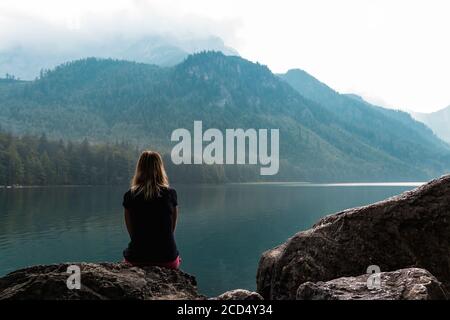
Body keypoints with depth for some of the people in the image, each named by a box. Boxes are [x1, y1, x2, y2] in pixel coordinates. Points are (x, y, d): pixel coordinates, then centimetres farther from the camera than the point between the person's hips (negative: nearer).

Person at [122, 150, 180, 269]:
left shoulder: (129, 196, -3)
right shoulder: (171, 194, -4)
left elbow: (131, 232, 3)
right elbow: (172, 229, 4)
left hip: (136, 259, 0)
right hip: (167, 258, 0)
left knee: (126, 253, 30)